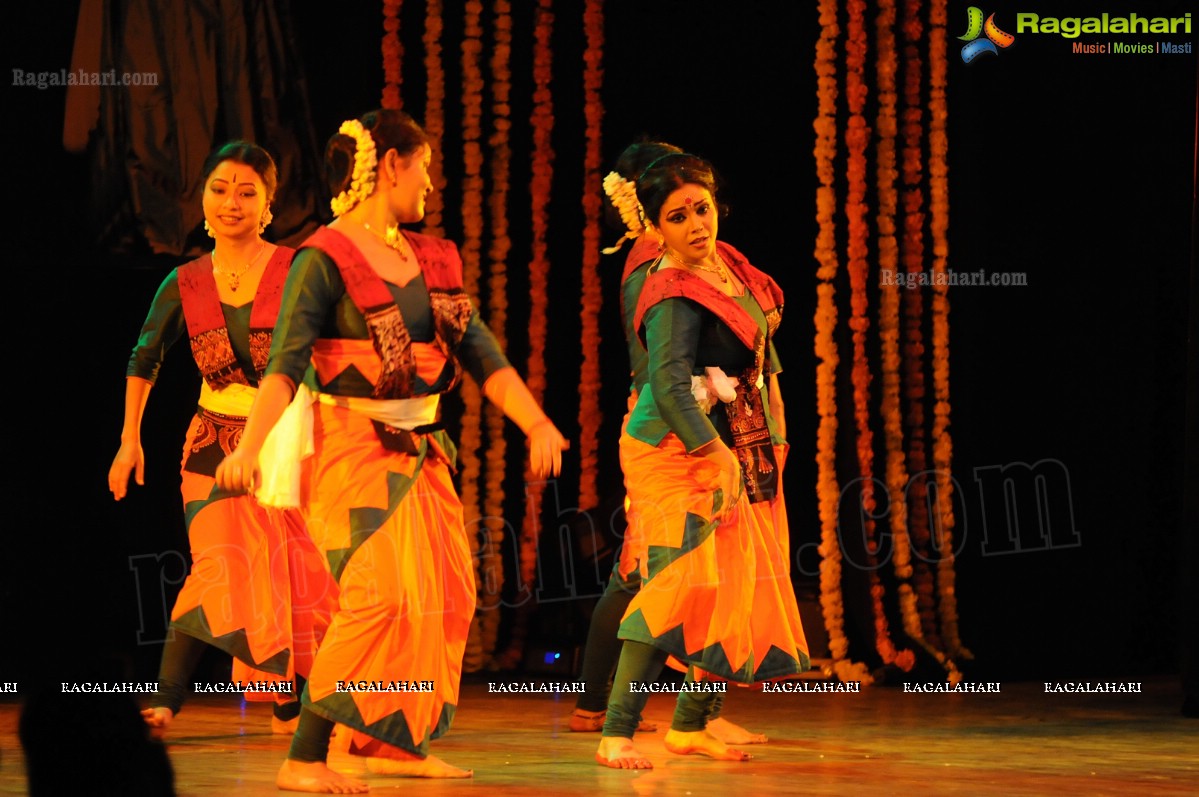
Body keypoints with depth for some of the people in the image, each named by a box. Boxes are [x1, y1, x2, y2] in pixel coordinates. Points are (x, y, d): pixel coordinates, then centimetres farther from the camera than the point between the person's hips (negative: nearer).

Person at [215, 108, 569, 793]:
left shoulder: (432, 260, 12)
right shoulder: (326, 259, -11)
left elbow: (484, 354, 5)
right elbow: (287, 363, -21)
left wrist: (537, 425, -8)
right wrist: (250, 447, -34)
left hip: (421, 448, 8)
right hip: (352, 446, -8)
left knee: (445, 595, 11)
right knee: (378, 596, -18)